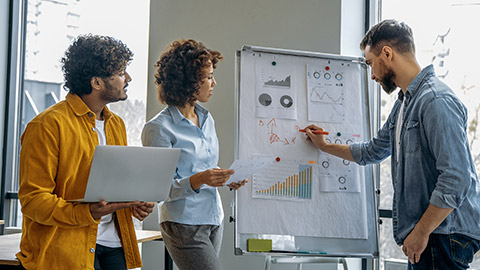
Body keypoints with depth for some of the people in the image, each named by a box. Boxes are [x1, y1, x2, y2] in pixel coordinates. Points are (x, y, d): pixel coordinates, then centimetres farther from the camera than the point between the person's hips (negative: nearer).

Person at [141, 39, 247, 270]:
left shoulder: (206, 119, 12)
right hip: (184, 225, -7)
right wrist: (198, 180, -29)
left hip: (214, 220, 7)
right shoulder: (159, 128, -12)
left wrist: (226, 179, 3)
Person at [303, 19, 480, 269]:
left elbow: (456, 179, -24)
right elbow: (374, 151, 32)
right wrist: (325, 146, 38)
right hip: (426, 232, 9)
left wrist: (421, 232, -19)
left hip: (445, 235, -9)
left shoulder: (436, 101, -17)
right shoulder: (403, 103, 16)